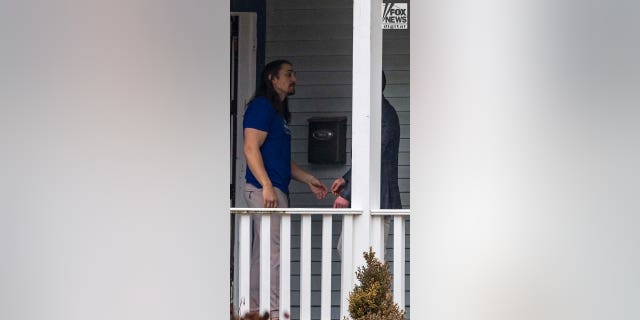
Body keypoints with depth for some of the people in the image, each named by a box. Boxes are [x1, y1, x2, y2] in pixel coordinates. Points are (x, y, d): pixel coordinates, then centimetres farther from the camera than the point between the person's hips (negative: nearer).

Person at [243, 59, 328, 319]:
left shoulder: (279, 112, 24)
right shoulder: (261, 107, -7)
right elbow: (251, 149, -16)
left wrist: (308, 180, 22)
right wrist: (267, 186, -23)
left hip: (276, 190, 10)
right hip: (265, 189, -10)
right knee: (275, 252, -12)